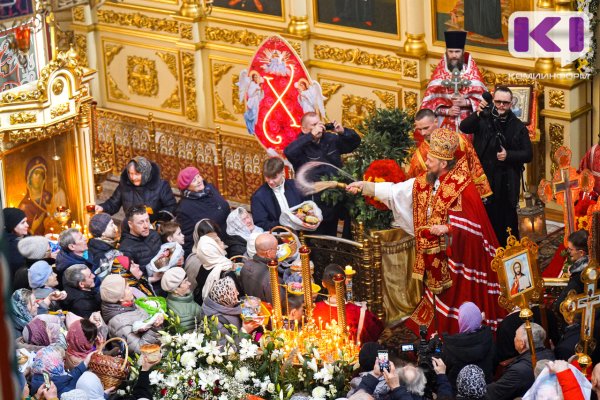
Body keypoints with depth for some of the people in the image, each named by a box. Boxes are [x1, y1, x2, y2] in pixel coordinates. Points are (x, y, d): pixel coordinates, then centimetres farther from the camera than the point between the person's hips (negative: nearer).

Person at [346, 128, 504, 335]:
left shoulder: (463, 188, -19)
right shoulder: (425, 182, 2)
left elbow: (471, 225, -20)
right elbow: (395, 192, 3)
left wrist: (446, 229, -29)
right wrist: (364, 186, -2)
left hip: (460, 255, -7)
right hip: (438, 256, 7)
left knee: (459, 298, -1)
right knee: (441, 296, 14)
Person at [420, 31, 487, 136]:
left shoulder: (472, 71, 6)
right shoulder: (440, 72, 6)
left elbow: (481, 97, 1)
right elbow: (431, 99, 1)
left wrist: (466, 102, -17)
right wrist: (446, 111, -14)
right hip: (445, 126, 0)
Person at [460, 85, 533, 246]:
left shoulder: (518, 126, 4)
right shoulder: (483, 119, 1)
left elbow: (528, 155, 4)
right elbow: (464, 128, -17)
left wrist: (509, 155, -13)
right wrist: (477, 114, -35)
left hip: (507, 184, 1)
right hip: (484, 180, -1)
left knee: (508, 223, 5)